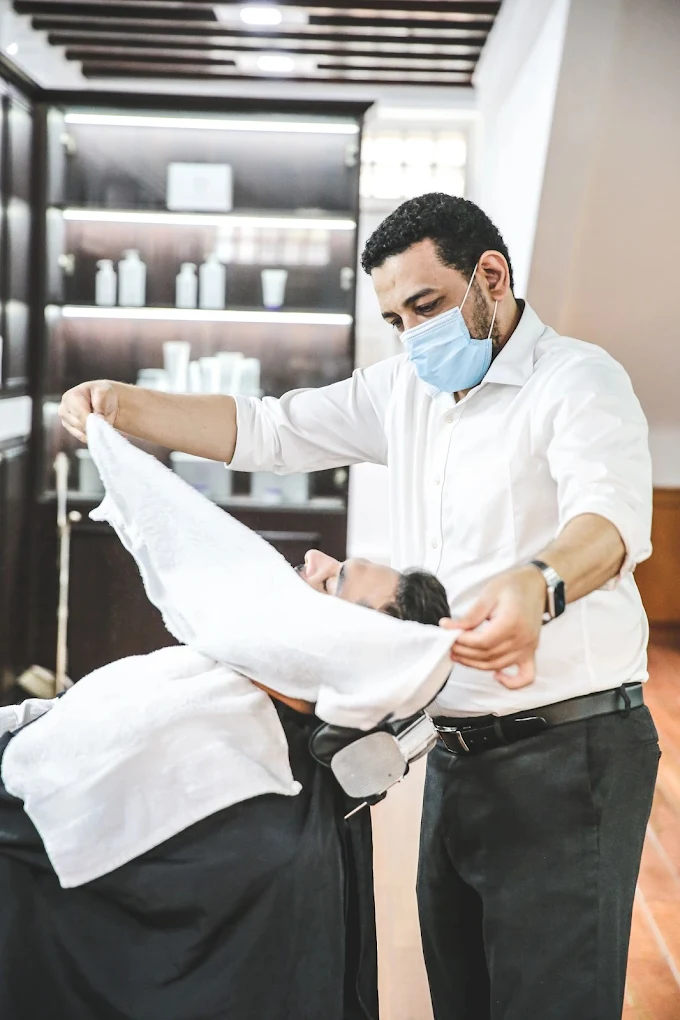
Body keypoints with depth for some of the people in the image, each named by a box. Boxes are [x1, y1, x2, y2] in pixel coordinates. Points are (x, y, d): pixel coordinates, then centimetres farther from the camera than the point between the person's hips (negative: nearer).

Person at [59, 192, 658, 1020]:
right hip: (458, 755, 7)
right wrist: (123, 406, 0)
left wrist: (539, 585, -50)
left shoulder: (578, 380, -10)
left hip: (567, 748, -7)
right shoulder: (404, 390, 13)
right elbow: (268, 431, 14)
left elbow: (611, 514, -28)